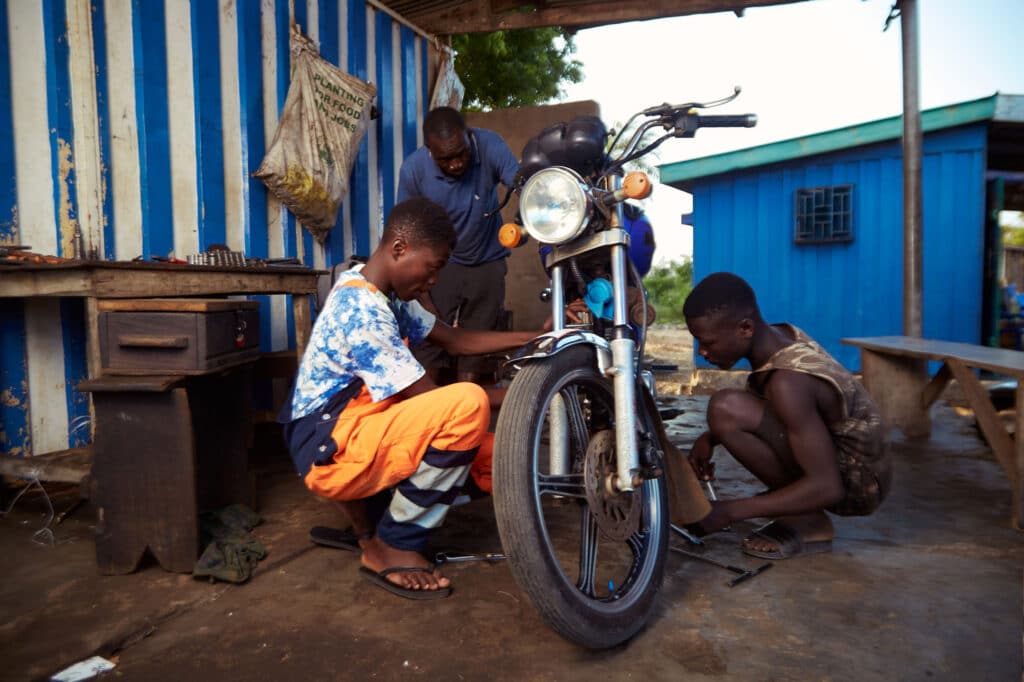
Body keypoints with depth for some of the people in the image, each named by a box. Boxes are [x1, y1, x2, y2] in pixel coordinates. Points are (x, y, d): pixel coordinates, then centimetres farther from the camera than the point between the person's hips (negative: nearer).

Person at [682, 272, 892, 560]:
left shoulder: (789, 381, -30)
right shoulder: (782, 336, -4)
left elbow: (827, 488, -29)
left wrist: (731, 511, -23)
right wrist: (709, 438, -2)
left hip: (857, 483, -9)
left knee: (726, 407, -26)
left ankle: (806, 522, -8)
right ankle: (798, 505, 12)